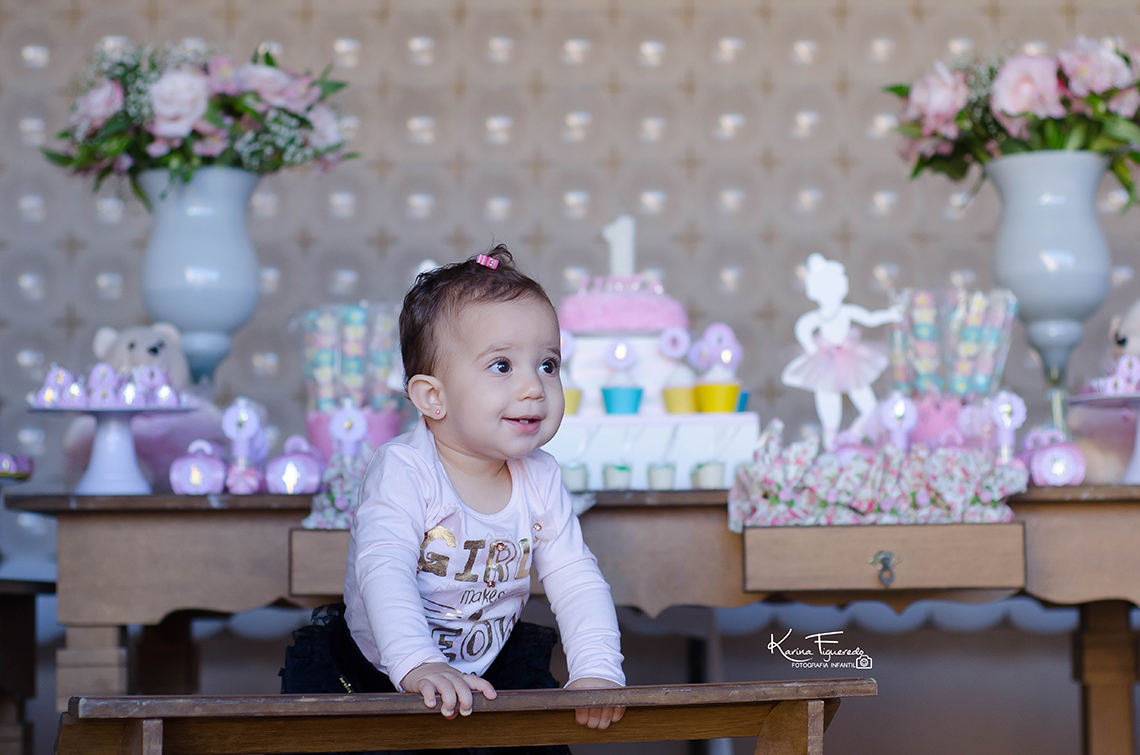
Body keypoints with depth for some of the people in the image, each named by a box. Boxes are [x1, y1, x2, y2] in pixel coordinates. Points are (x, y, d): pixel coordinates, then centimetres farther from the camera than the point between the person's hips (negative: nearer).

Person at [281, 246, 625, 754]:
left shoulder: (540, 480, -5)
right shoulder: (402, 472, -22)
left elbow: (576, 579, -7)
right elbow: (384, 574, -35)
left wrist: (597, 671, -22)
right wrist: (417, 666, -50)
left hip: (488, 670, 4)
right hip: (378, 671, -4)